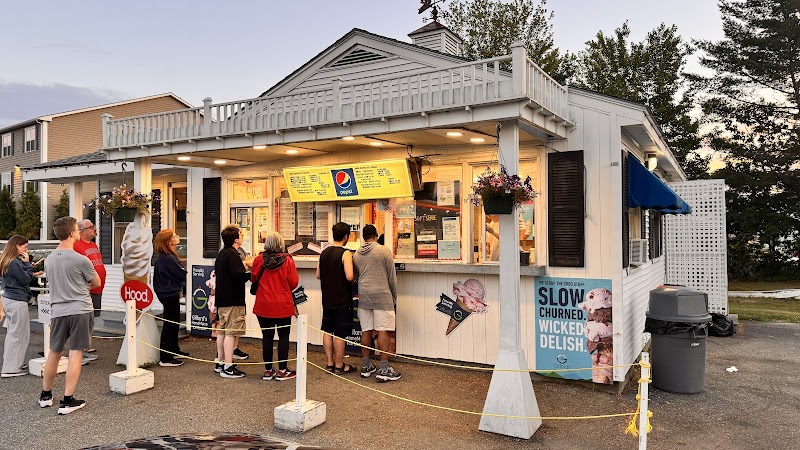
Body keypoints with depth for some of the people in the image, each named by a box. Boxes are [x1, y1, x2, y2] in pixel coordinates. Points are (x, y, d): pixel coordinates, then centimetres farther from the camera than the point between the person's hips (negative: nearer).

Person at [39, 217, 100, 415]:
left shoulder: (49, 259, 5)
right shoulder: (81, 260, -13)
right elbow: (97, 283, 1)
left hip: (58, 311, 6)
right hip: (80, 310, -5)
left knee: (54, 353, 18)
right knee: (75, 354, 0)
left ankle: (45, 395, 31)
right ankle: (67, 400, 2)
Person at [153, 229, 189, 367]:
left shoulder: (163, 257, 9)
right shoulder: (168, 259, -23)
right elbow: (182, 275, -19)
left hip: (169, 293, 11)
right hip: (170, 295, -11)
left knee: (174, 321, 21)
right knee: (169, 323, -5)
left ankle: (174, 350, 34)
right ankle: (165, 358, 1)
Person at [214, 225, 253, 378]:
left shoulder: (222, 253, 15)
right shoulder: (232, 254, -16)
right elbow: (238, 275, -25)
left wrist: (243, 266, 16)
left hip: (222, 299, 10)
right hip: (233, 300, -10)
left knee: (222, 331, 17)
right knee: (231, 332, -7)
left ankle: (220, 362, 26)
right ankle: (228, 367, -5)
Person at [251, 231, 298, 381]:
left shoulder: (258, 259, -6)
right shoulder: (288, 260, -10)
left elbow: (253, 278, 6)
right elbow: (294, 283, -7)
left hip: (263, 305, 2)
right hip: (283, 305, -2)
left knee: (267, 336, 10)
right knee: (283, 336, 8)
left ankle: (268, 370, 17)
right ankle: (282, 370, 11)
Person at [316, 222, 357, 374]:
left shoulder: (324, 253, 5)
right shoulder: (345, 254, -15)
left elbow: (318, 275, 11)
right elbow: (349, 276, -24)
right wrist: (354, 277, -3)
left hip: (327, 299, 7)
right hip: (342, 300, -6)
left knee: (327, 331, 13)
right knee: (340, 333, 2)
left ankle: (330, 363, 21)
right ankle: (339, 366, 11)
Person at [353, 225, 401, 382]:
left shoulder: (356, 255, 8)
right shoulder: (384, 251, -5)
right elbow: (392, 276, -2)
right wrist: (394, 296, 8)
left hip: (363, 296, 5)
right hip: (382, 295, -5)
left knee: (366, 331, 10)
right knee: (383, 331, -3)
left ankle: (365, 366, 17)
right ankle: (384, 370, -3)